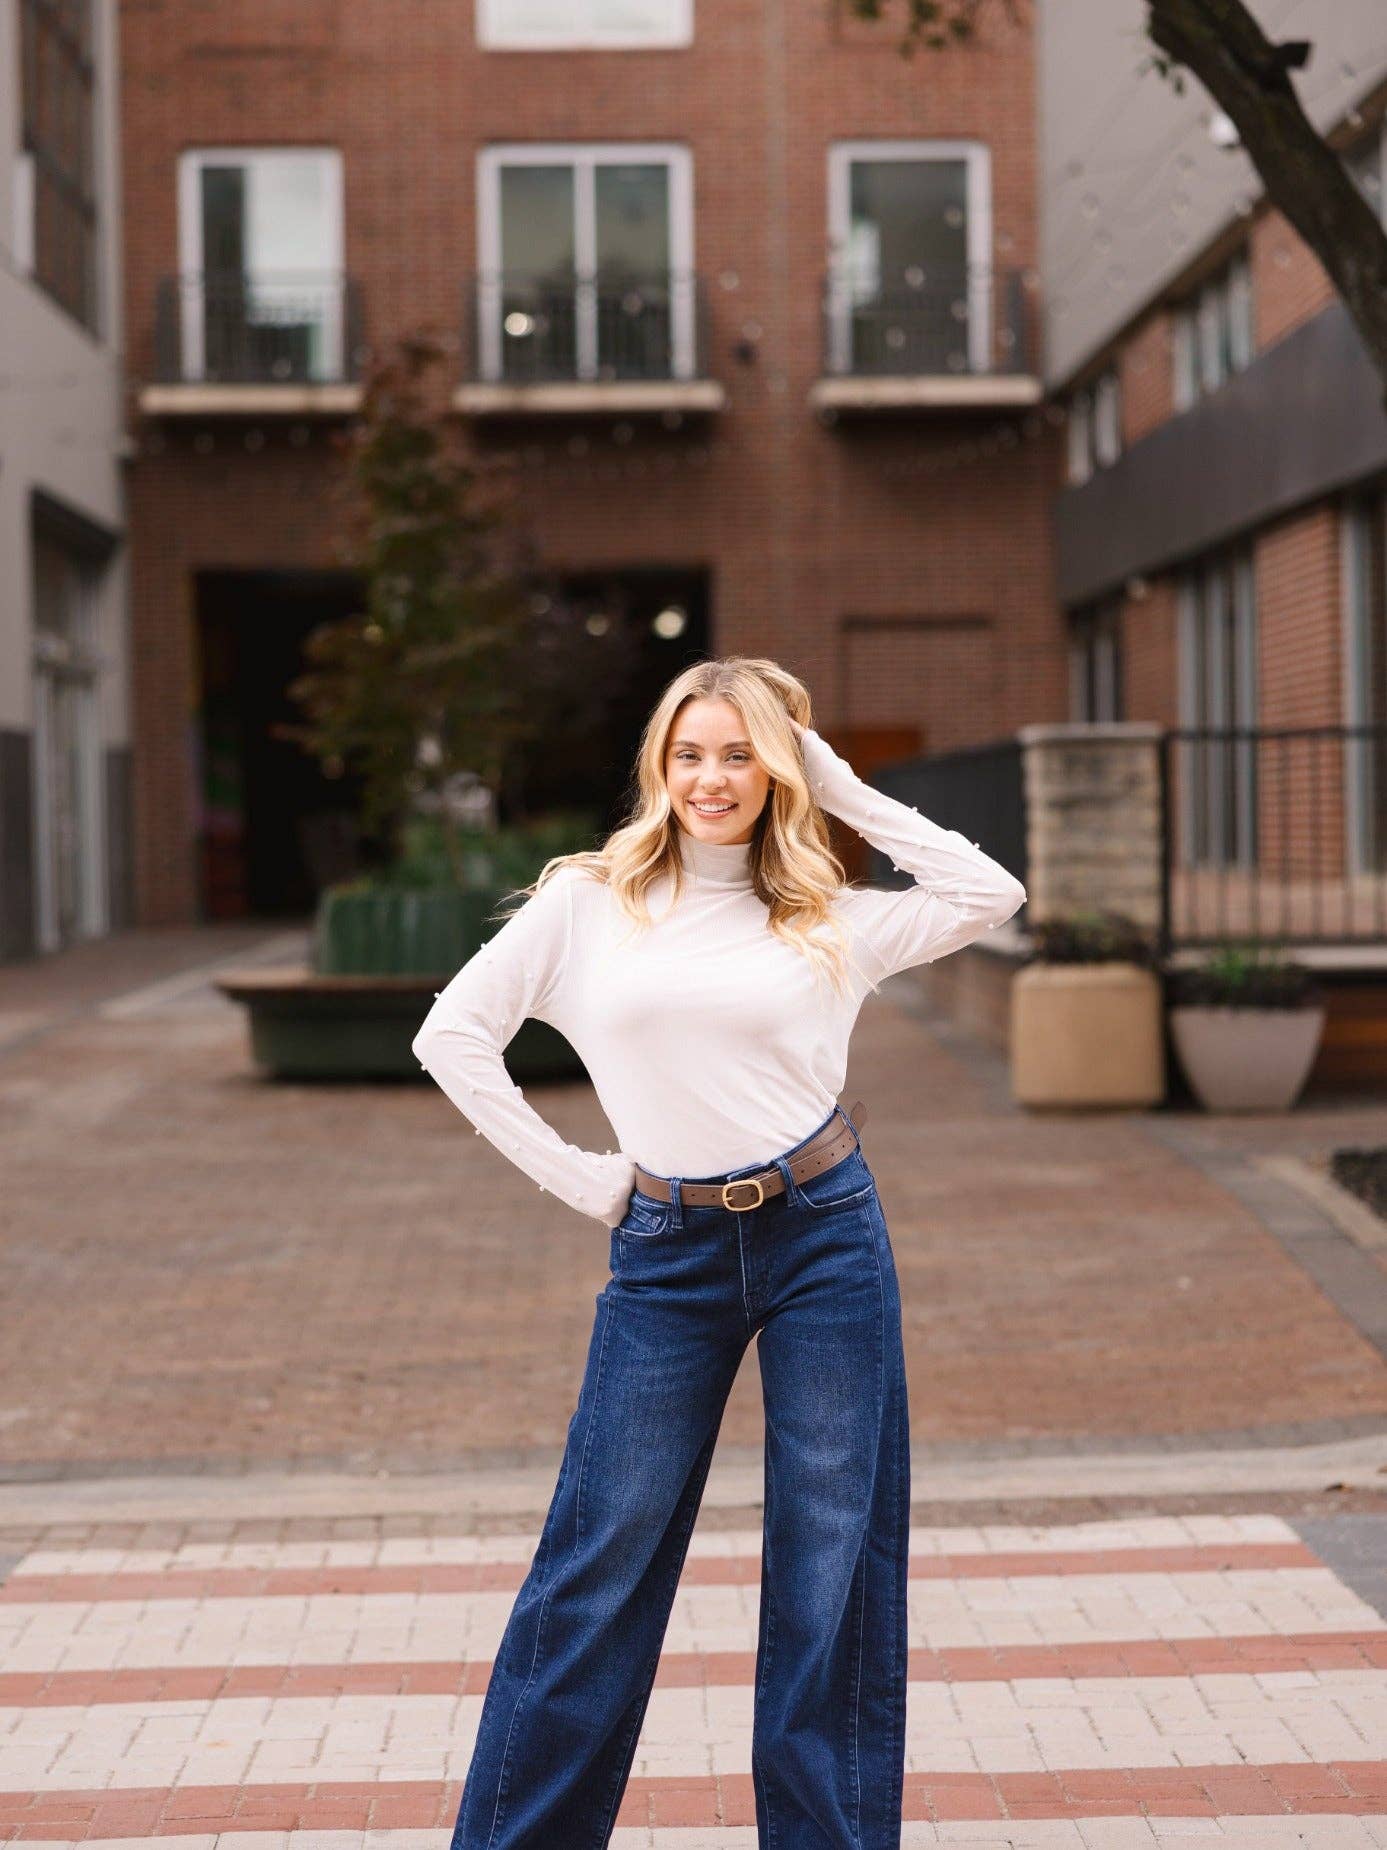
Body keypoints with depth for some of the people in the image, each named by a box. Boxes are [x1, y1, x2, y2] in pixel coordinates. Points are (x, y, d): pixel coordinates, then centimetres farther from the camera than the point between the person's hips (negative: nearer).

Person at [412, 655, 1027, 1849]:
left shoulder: (833, 922, 7)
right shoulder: (589, 900, 4)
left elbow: (990, 894, 2)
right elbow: (454, 1036, 3)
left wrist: (846, 790, 4)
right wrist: (575, 1176, 0)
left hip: (825, 1229, 1)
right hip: (668, 1252, -1)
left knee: (834, 1563, 5)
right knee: (602, 1560, 3)